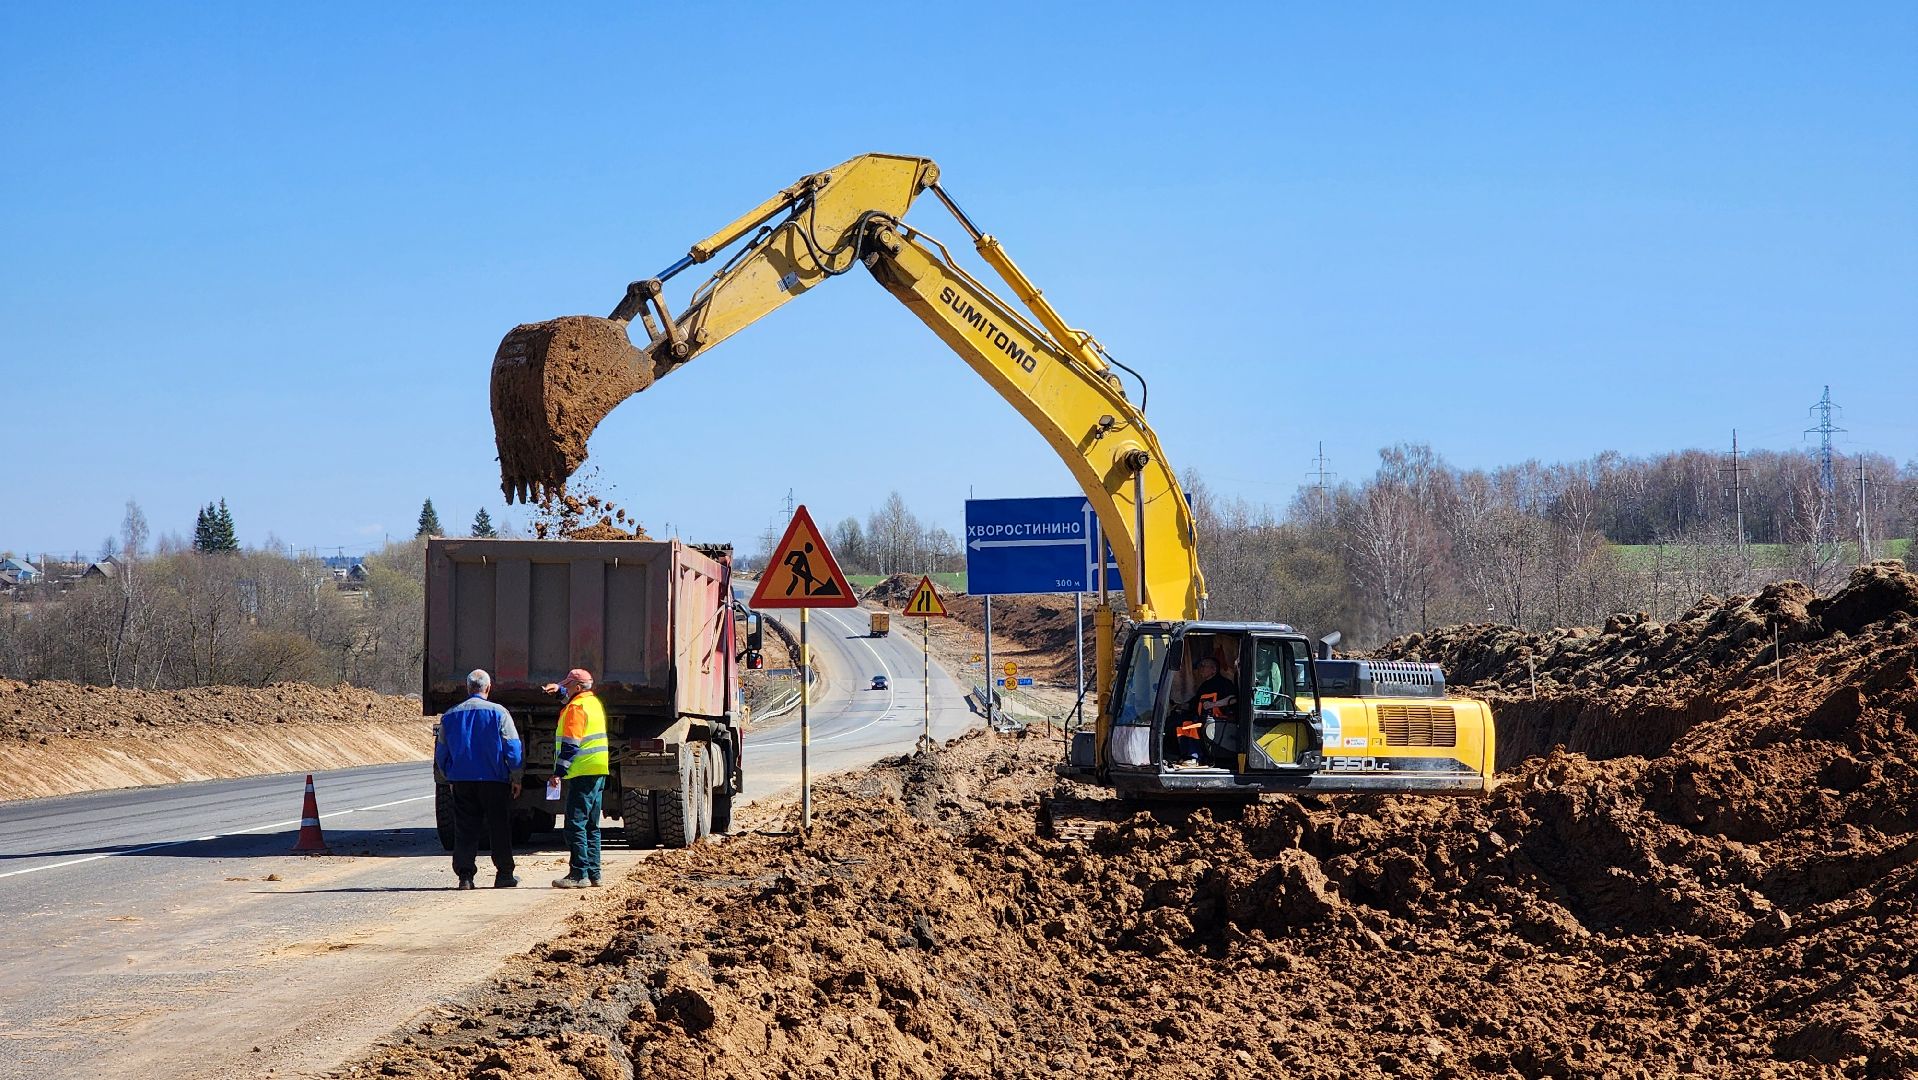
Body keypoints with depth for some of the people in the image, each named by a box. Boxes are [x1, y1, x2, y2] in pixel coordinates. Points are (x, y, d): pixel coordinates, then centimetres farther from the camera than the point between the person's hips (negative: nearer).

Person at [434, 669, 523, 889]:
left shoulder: (450, 715, 6)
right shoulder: (498, 713, -6)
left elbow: (441, 753, 13)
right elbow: (513, 748, -6)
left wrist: (449, 778, 24)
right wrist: (516, 778, 2)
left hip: (462, 781, 3)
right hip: (494, 780, -2)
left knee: (465, 829, 5)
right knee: (499, 828, 6)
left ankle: (465, 875, -1)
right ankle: (504, 874, 8)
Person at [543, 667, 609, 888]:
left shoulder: (576, 708, -12)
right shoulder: (593, 702, 16)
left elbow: (570, 743, -19)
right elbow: (572, 696, 40)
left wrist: (559, 771, -19)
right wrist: (558, 690, 23)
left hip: (583, 773, -10)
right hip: (598, 772, 10)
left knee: (575, 825, -9)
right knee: (591, 826, 13)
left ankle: (579, 874, -13)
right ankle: (593, 874, 14)